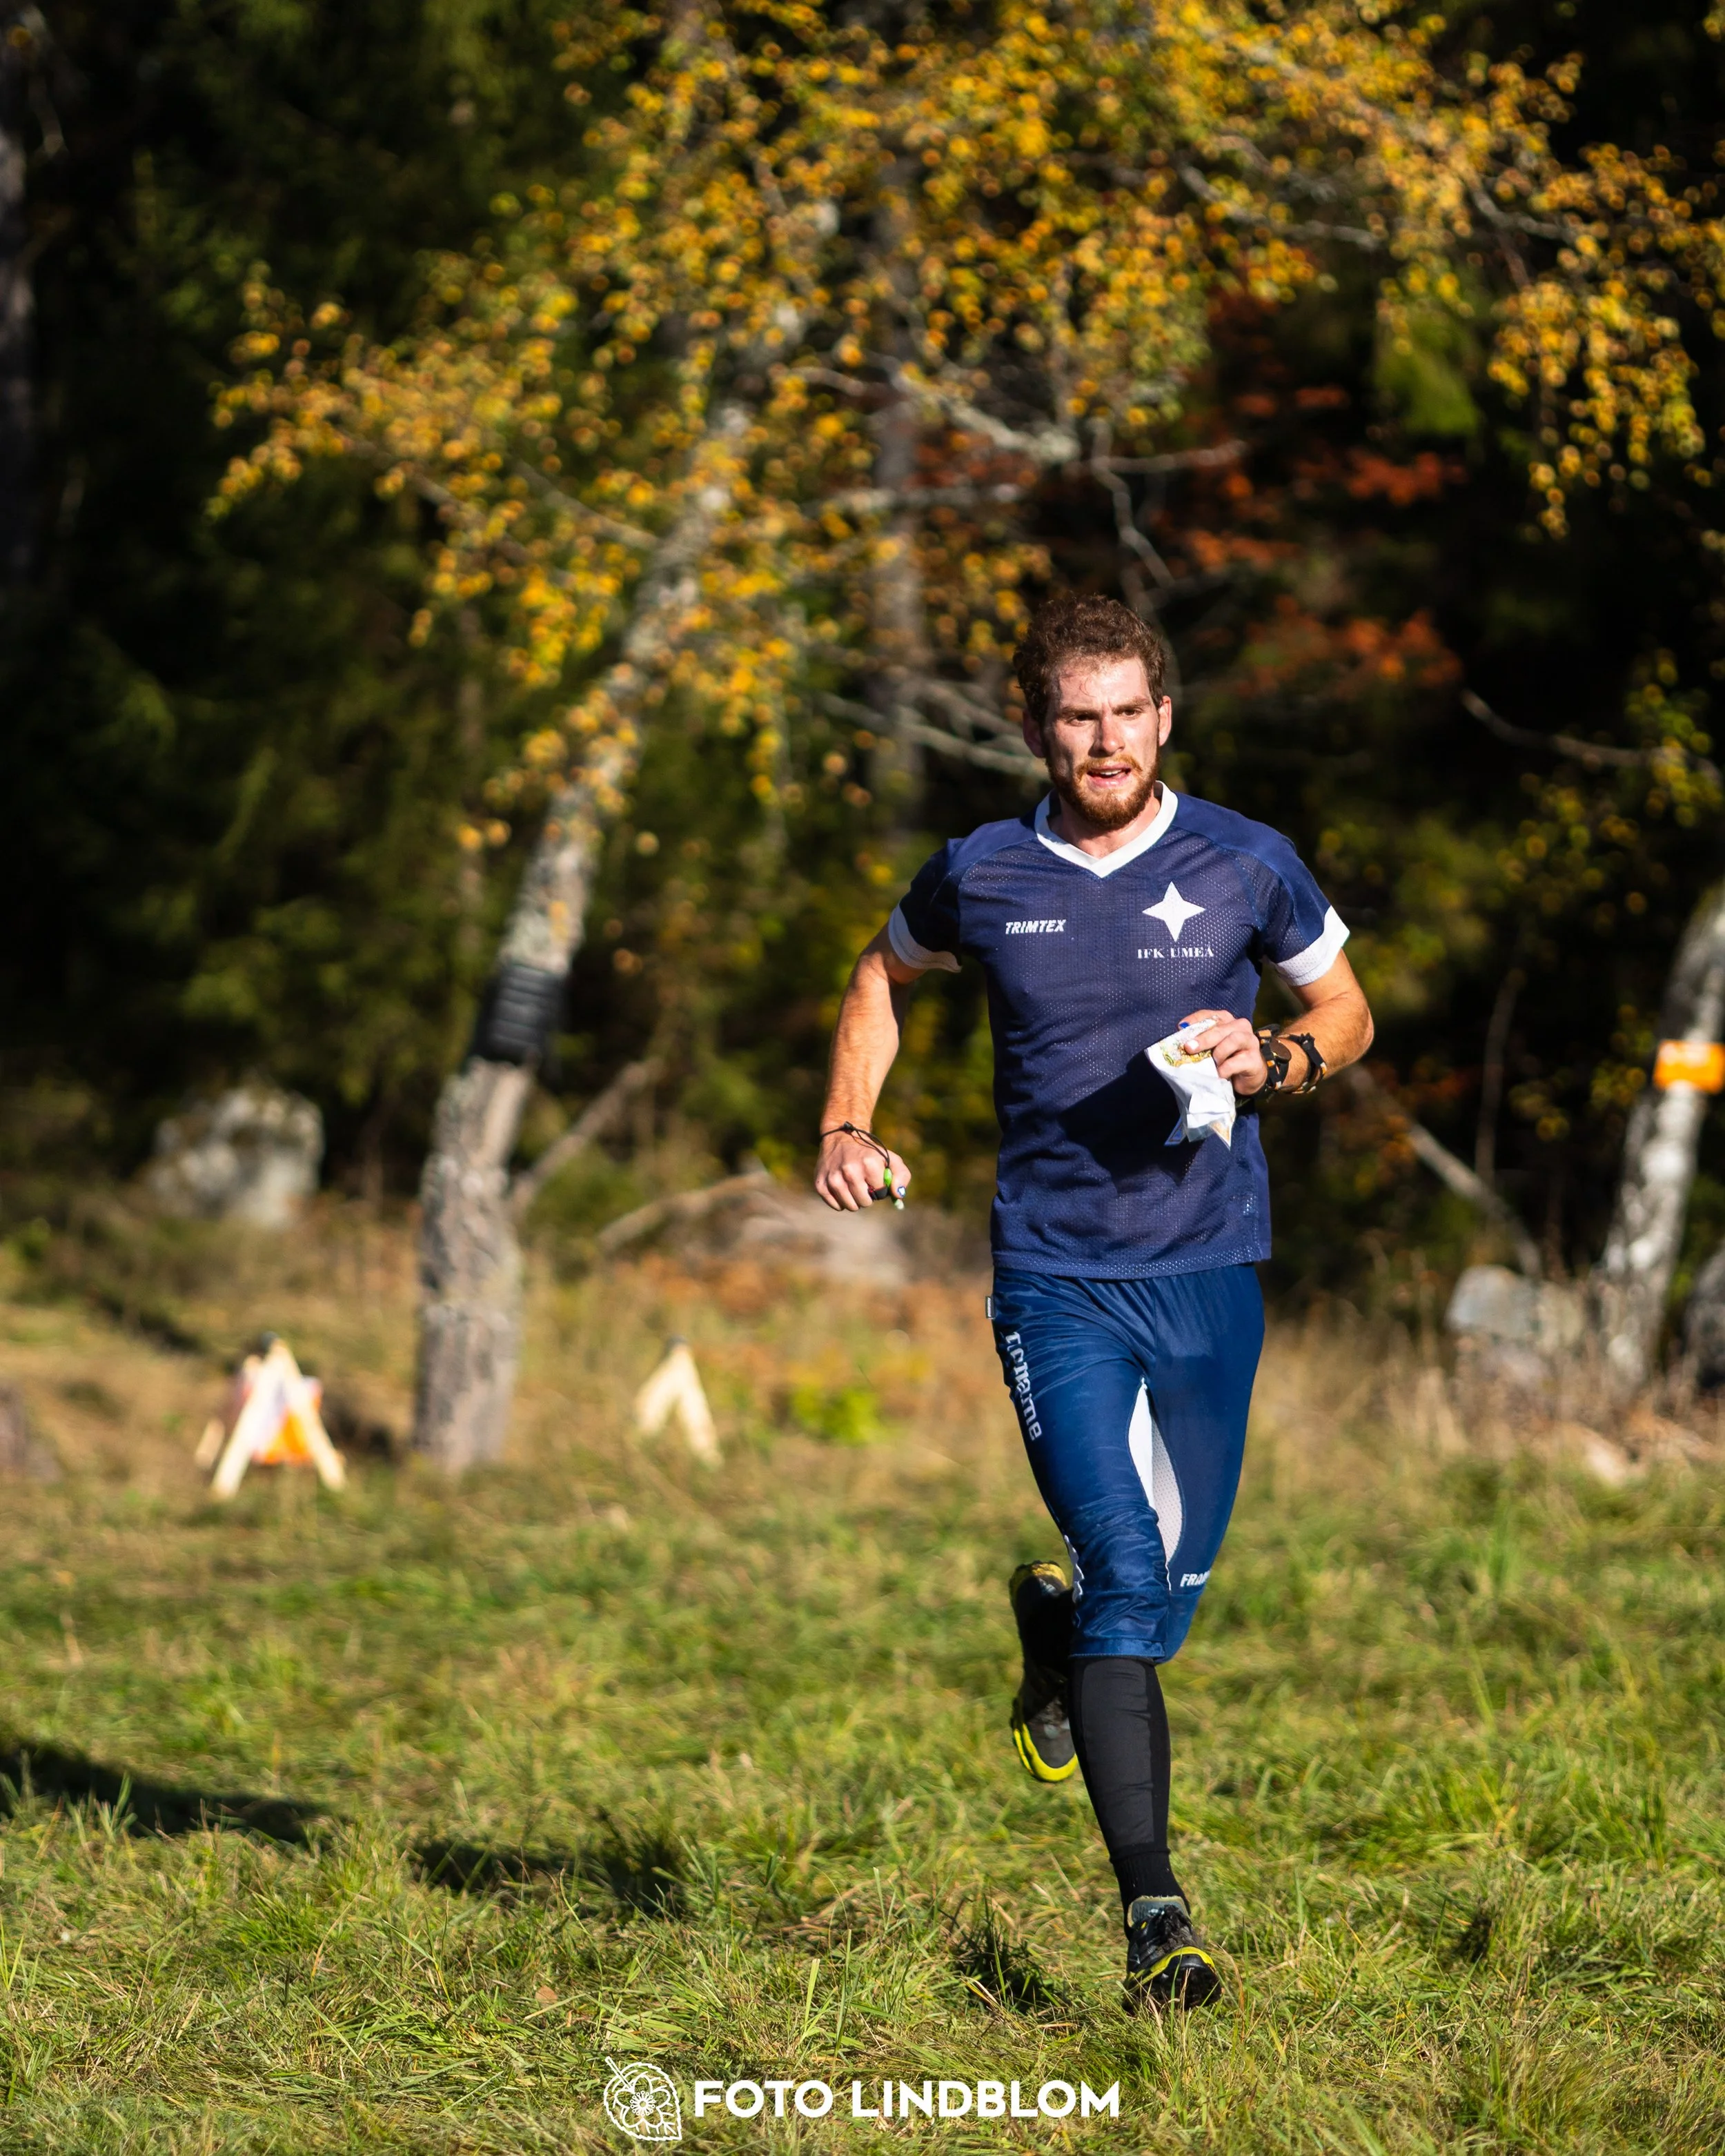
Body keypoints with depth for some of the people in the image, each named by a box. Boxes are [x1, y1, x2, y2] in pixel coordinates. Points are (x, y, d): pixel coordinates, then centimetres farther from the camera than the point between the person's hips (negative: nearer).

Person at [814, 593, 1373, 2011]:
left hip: (1210, 1268, 2)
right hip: (1056, 1279, -2)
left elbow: (1347, 1012, 13)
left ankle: (1056, 1626, 49)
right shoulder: (980, 877, 1)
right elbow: (886, 977, 21)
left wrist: (1272, 1062, -9)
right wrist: (848, 1127, 7)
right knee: (1127, 1568, -17)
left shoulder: (1248, 864, 0)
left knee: (1179, 1586, 11)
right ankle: (1154, 1910, -17)